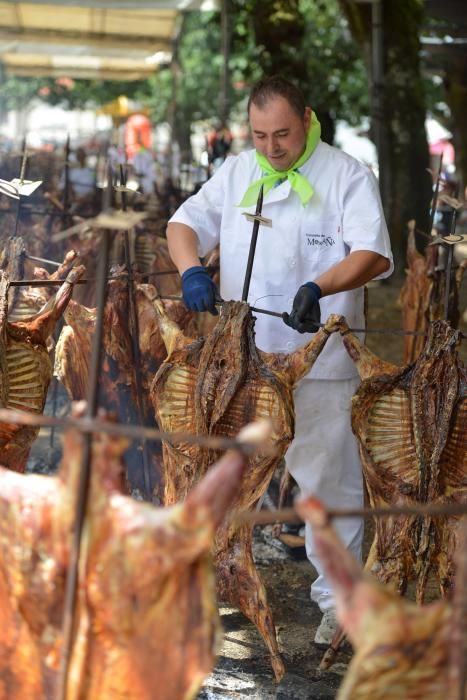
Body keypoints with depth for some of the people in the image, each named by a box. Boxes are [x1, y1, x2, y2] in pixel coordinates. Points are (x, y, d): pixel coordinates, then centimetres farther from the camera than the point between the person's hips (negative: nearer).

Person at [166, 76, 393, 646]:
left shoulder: (347, 176, -3)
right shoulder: (236, 172, 11)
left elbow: (374, 255, -13)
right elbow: (185, 223, 8)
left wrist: (318, 288, -30)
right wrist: (191, 270, -14)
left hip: (319, 359, -4)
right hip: (240, 354, 4)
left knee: (328, 476, 0)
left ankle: (337, 596, 11)